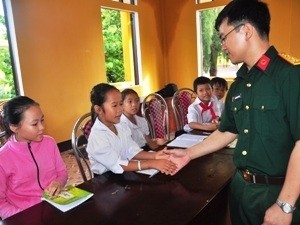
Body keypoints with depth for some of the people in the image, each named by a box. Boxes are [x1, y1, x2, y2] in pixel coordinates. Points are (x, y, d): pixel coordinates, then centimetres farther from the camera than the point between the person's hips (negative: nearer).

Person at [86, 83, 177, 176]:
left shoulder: (122, 126, 1)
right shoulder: (96, 136, -22)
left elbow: (132, 151, -2)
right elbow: (118, 166, -27)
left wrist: (154, 156, -18)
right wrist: (151, 164, -31)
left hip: (124, 173, 6)